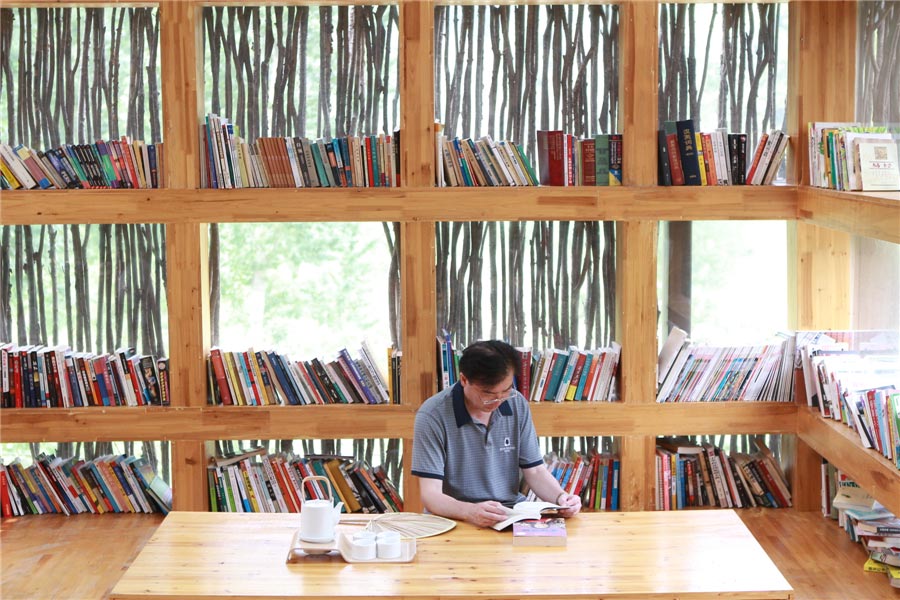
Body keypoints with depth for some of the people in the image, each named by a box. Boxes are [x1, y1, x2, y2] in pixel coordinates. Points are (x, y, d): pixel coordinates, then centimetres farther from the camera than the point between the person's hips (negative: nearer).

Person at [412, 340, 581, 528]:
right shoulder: (432, 416, -13)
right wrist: (469, 512, -36)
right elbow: (430, 495, -16)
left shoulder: (517, 404, 3)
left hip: (511, 511, 3)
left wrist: (560, 497, -13)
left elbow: (535, 471, 9)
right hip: (454, 518, -3)